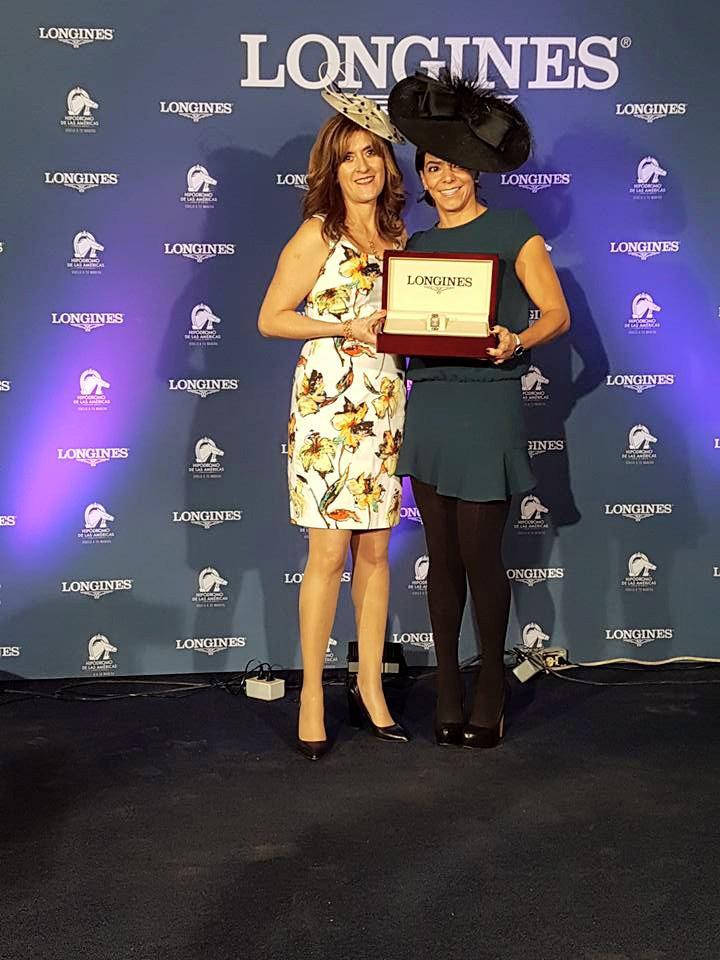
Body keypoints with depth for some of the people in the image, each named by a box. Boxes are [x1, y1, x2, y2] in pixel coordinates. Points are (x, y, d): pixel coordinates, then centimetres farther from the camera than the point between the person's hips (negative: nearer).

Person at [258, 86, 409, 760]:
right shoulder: (319, 235, -3)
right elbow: (270, 319, -5)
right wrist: (346, 326, -14)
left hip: (385, 403, 5)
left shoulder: (397, 236, 14)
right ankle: (312, 692, 9)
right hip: (328, 401, -5)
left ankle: (369, 686, 18)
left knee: (375, 550, 8)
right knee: (329, 552, -4)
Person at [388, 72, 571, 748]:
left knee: (481, 557, -2)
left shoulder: (511, 231, 0)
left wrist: (514, 341, -23)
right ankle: (448, 693, 18)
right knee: (442, 556, 8)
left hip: (486, 406, -5)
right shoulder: (416, 243, 15)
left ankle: (490, 693, 14)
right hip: (427, 405, 5)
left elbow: (557, 315, -5)